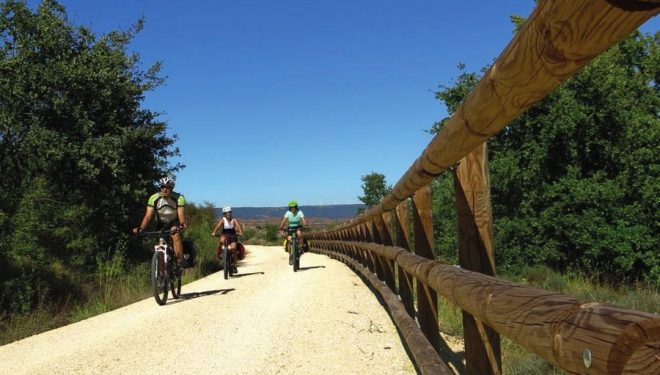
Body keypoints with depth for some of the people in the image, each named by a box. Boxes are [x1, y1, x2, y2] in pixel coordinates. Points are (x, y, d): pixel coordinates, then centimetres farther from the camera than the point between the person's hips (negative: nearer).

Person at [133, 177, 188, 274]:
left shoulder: (179, 198, -24)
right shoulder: (154, 198, -21)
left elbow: (181, 214, -33)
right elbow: (148, 216, -25)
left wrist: (183, 223, -56)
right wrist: (141, 228, -42)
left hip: (174, 222, -2)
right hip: (161, 223, 3)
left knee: (176, 234, -31)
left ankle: (180, 263, -28)